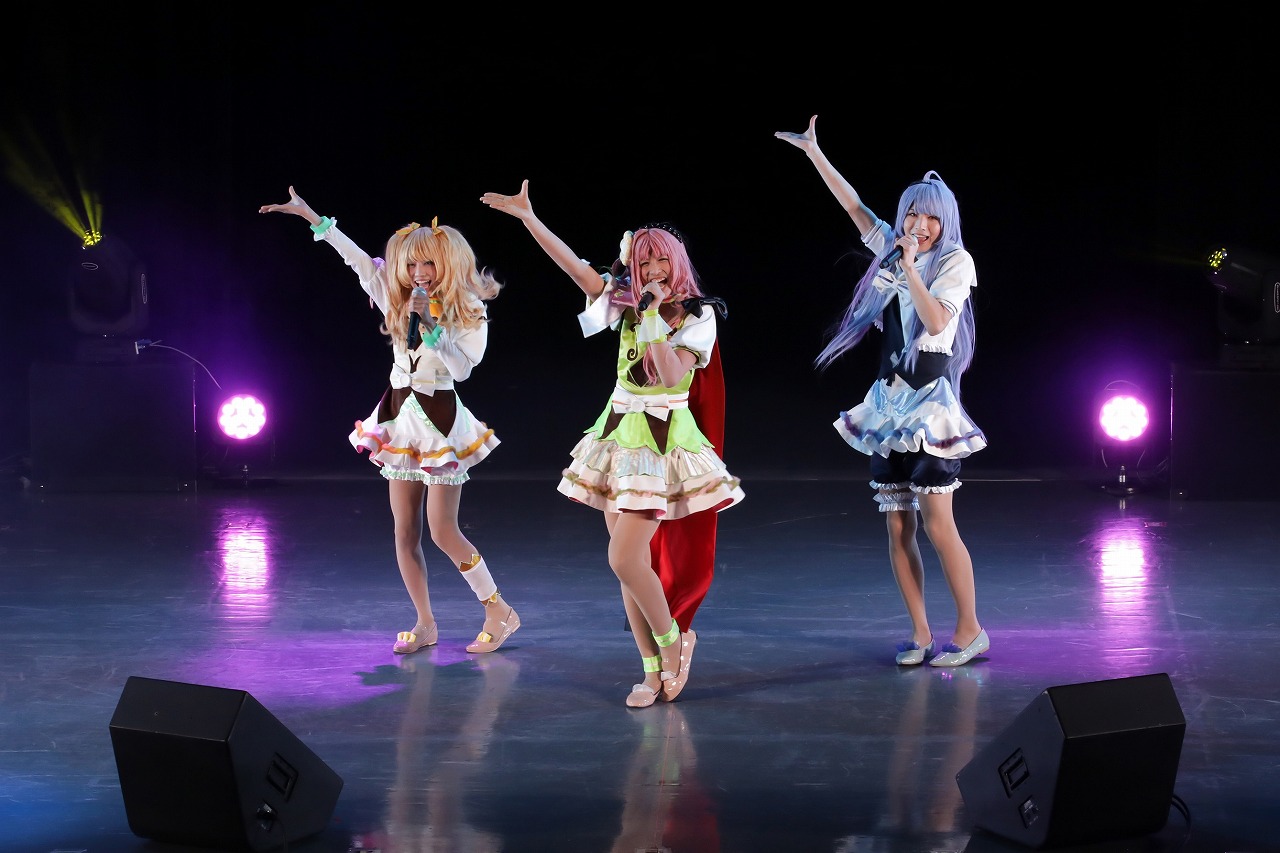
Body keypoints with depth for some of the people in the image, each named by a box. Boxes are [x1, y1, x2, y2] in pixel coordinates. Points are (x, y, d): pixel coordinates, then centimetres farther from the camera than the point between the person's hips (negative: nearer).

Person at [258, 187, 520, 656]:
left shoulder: (469, 312, -7)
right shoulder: (398, 303, 7)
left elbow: (463, 367, -17)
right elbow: (359, 259, 9)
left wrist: (431, 325, -22)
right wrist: (310, 215, 8)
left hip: (441, 421, -6)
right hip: (399, 417, 6)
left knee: (442, 530, -9)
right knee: (405, 532, 4)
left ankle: (500, 612, 4)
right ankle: (425, 624, 13)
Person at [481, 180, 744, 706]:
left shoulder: (697, 317, -5)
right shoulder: (625, 302, 7)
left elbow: (672, 374, -18)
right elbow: (573, 264, 2)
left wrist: (653, 319, -19)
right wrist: (527, 216, -3)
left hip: (664, 441, -5)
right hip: (618, 435, 5)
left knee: (624, 557, -15)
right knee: (628, 560, 4)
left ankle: (672, 640, 7)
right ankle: (654, 670, 11)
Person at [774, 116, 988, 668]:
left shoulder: (955, 262, -4)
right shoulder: (890, 249, 11)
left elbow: (936, 321, -18)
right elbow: (853, 205, 17)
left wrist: (910, 266, -20)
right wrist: (813, 152, 18)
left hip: (931, 400, -6)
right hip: (889, 402, 6)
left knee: (936, 524, -9)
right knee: (897, 526, 3)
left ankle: (970, 629, 2)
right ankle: (920, 634, 8)